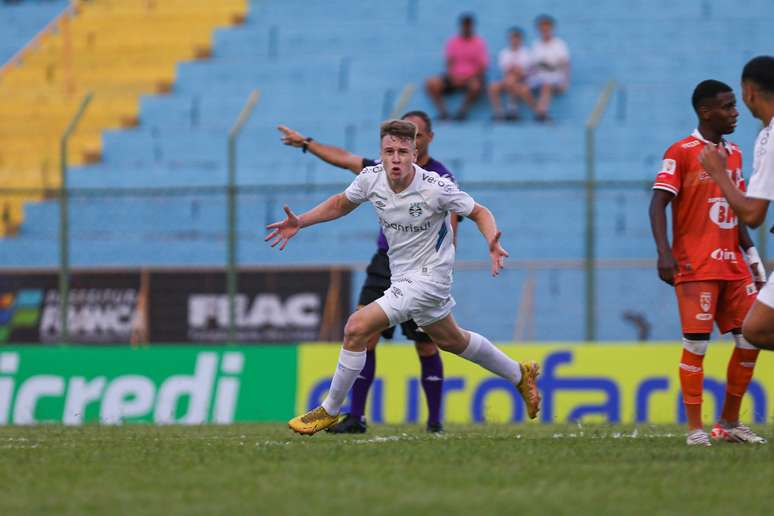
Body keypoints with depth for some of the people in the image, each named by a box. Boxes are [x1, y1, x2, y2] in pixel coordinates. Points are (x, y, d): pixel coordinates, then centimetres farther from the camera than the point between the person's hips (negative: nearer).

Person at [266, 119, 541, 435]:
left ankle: (329, 411, -1)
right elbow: (342, 203, 11)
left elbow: (479, 213, -11)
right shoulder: (371, 178, -10)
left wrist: (492, 241, -31)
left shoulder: (435, 188, -25)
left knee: (356, 328, -16)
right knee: (450, 340, 26)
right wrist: (299, 222, -1)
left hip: (427, 278, -7)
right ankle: (520, 374, 47)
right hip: (402, 276, 7)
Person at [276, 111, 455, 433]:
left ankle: (434, 419, 13)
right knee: (363, 336, -6)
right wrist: (306, 144, 28)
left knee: (426, 347, 0)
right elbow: (345, 159, 22)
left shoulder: (441, 179, -5)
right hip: (385, 263, 4)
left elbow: (449, 235, -11)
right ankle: (356, 417, -3)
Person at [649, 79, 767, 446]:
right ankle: (695, 429, -4)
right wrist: (664, 254, -22)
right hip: (696, 268, -7)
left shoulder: (734, 154, 15)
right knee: (696, 343, -10)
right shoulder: (681, 153, -6)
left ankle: (729, 423, 14)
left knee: (751, 340, 3)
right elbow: (658, 205, -11)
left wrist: (752, 255, 16)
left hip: (733, 266, 7)